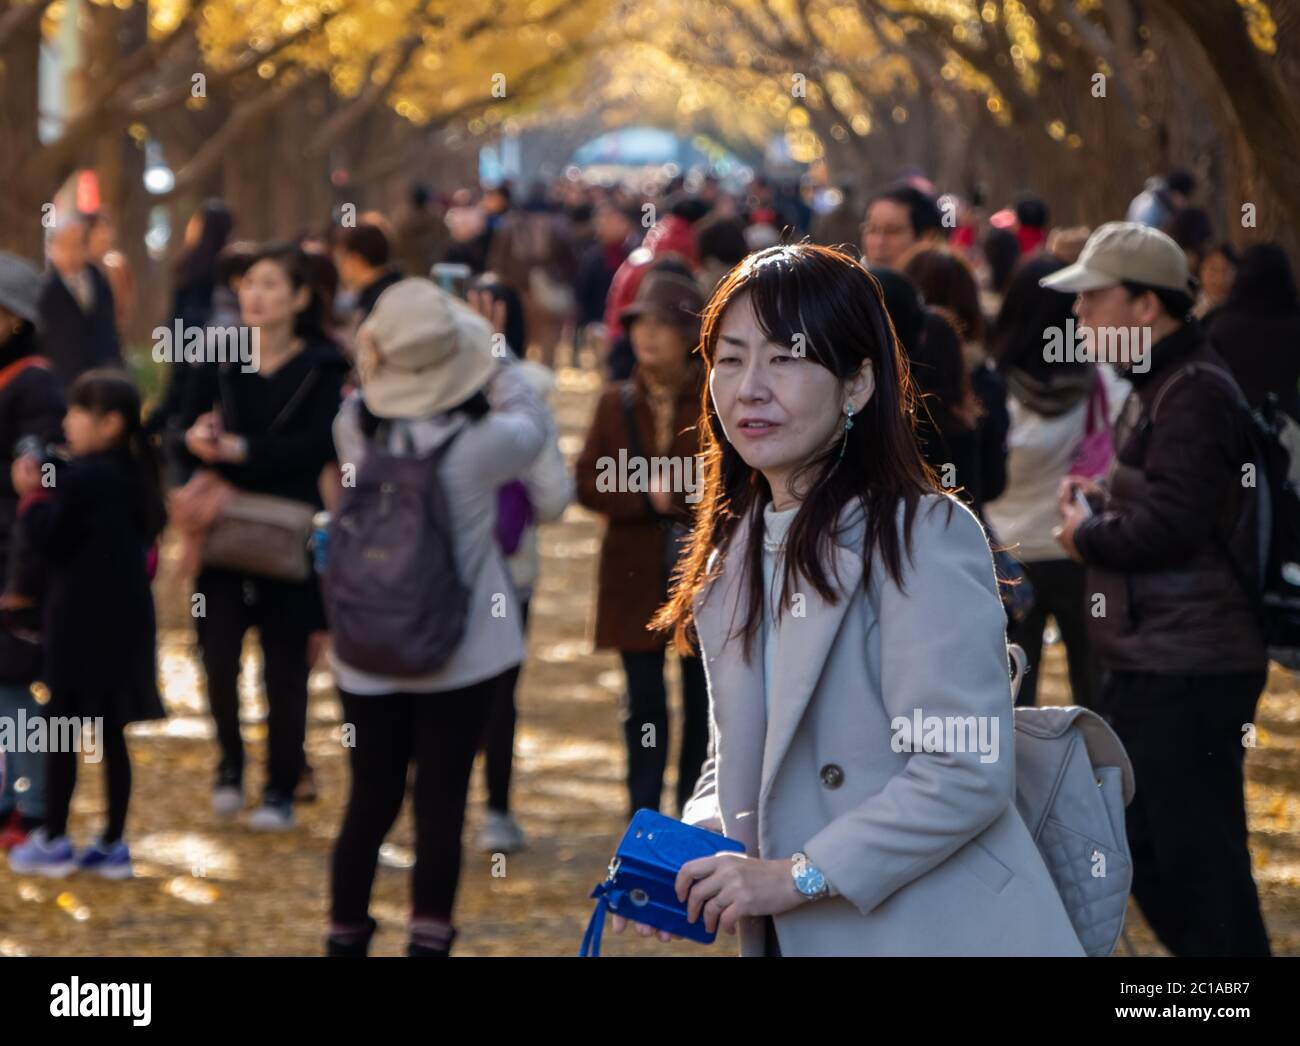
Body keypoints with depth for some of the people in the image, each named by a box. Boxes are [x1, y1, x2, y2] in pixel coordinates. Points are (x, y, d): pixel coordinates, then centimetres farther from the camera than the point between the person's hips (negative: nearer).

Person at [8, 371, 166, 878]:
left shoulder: (82, 477, -18)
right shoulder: (132, 475, 8)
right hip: (123, 621, 8)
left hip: (83, 623, -8)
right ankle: (113, 844, 13)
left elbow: (47, 540, -16)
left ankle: (53, 841, 8)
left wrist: (31, 495, -2)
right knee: (110, 733, 11)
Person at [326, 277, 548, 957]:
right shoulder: (482, 441, -17)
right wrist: (491, 357, 12)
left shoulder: (356, 429, -10)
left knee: (370, 803, 15)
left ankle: (344, 938, 26)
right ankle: (428, 941, 8)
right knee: (440, 804, 5)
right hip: (461, 654, -3)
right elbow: (529, 420, 5)